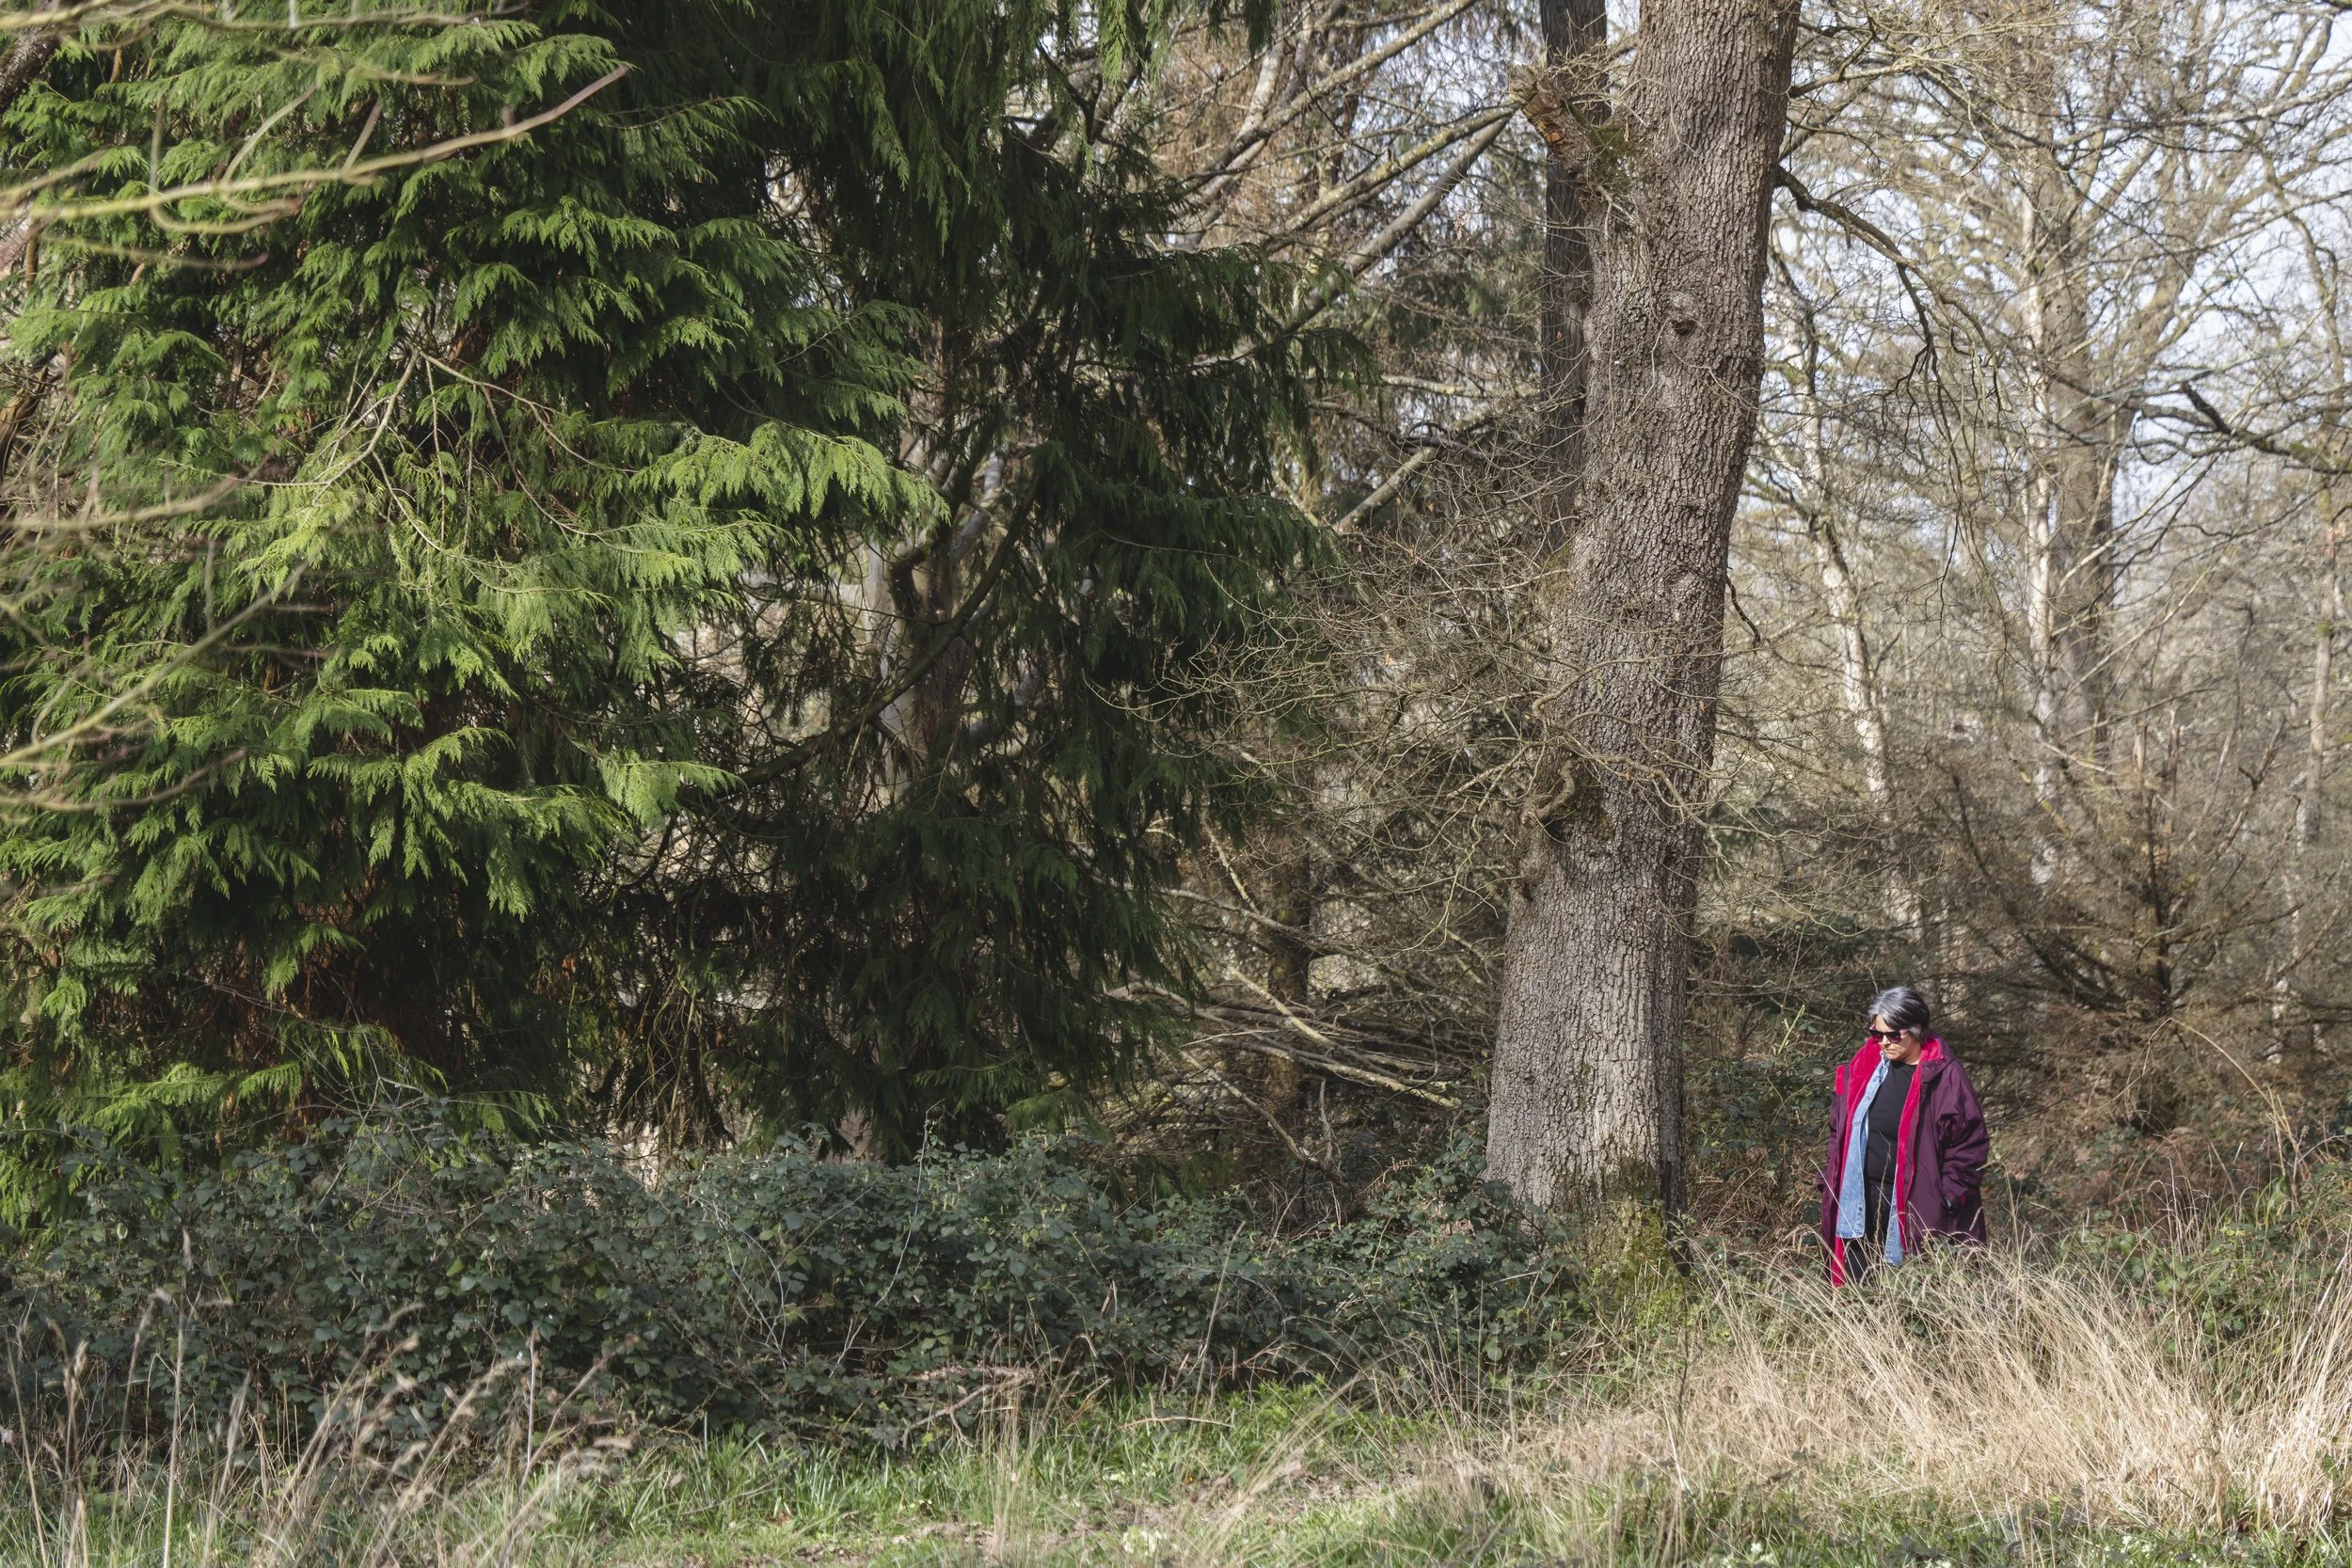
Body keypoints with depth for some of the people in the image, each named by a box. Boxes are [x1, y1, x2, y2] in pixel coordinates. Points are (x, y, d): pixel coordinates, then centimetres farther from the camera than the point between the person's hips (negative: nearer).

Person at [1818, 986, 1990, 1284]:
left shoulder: (1944, 1075, -8)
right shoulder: (1864, 1066, 6)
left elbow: (1970, 1144, -7)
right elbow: (1839, 1129, 15)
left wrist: (1947, 1197, -11)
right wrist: (1831, 1180, 9)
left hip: (1915, 1203, -4)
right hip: (1861, 1200, 5)